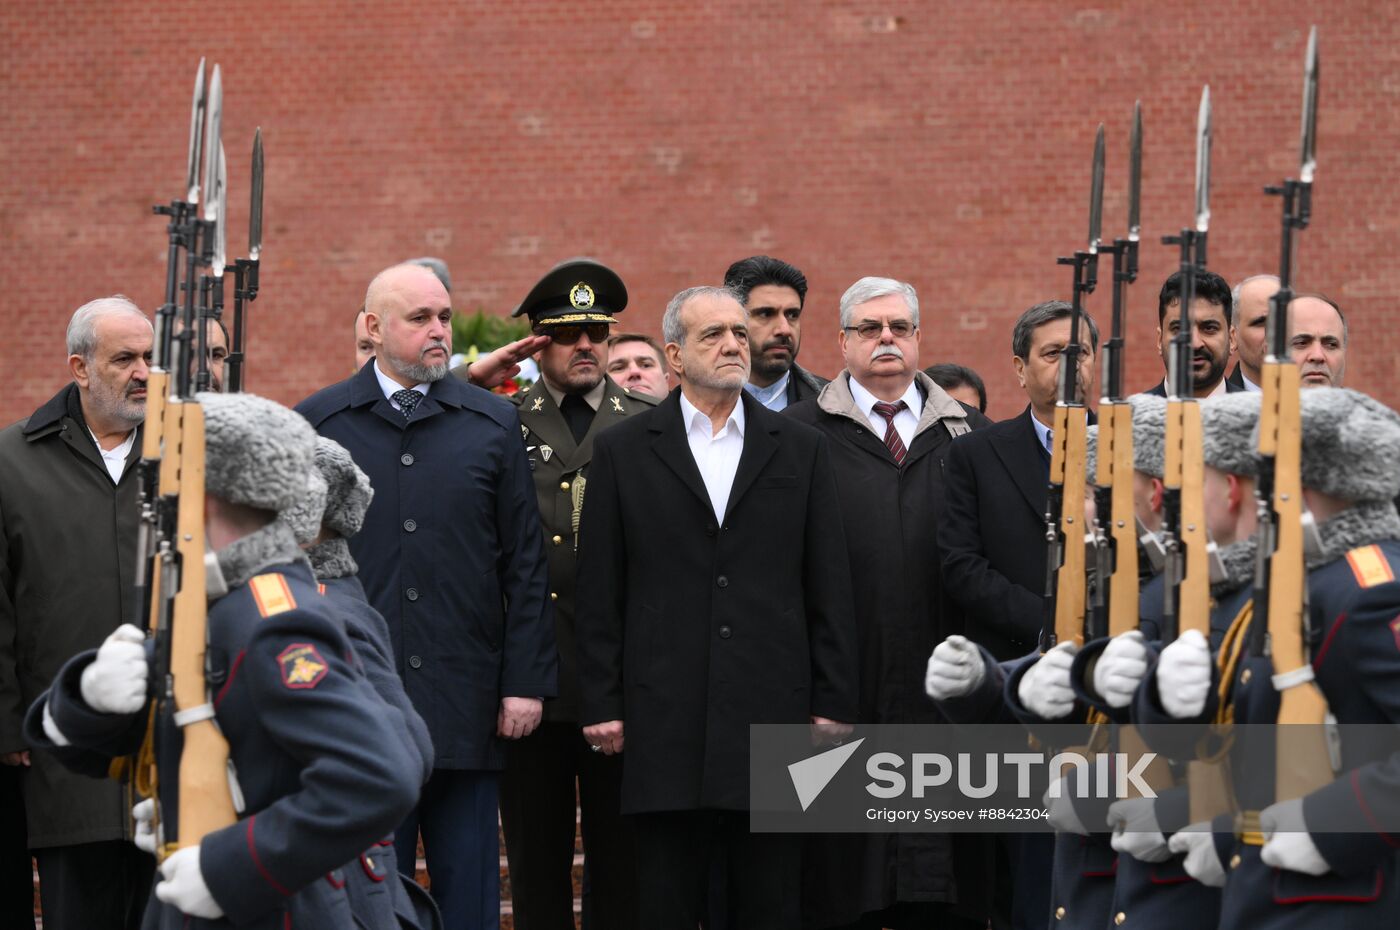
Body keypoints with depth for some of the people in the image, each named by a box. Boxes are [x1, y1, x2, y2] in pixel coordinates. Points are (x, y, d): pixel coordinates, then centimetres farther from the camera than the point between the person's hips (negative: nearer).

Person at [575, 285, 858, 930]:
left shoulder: (801, 449, 9)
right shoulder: (622, 452, 6)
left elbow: (829, 587, 8)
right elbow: (600, 593, 5)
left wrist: (834, 705, 2)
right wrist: (601, 705, -1)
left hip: (773, 708, 1)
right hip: (665, 722, -1)